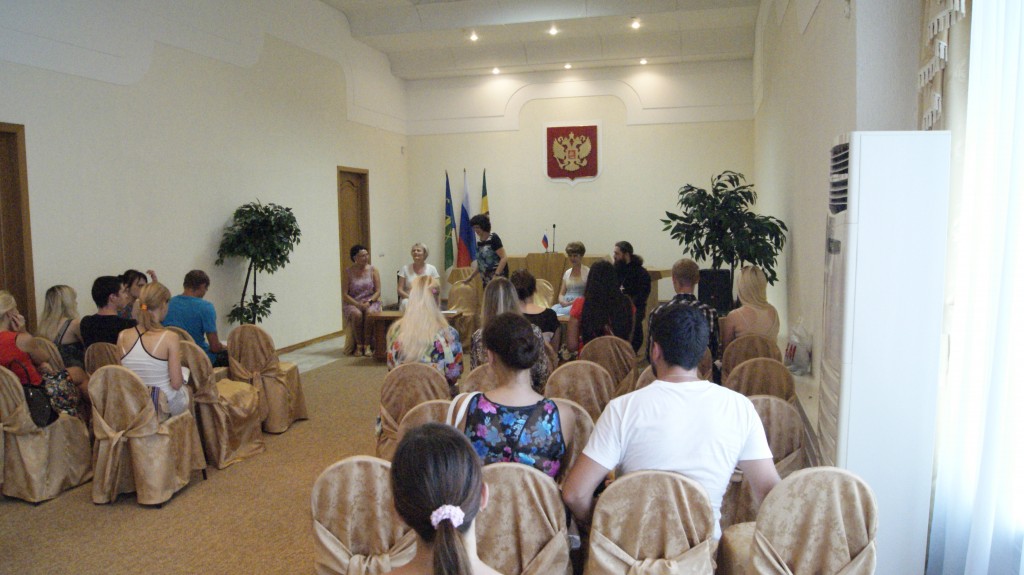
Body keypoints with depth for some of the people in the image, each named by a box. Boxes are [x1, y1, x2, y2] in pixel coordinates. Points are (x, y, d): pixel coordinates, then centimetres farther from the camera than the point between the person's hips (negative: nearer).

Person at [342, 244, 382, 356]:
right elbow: (344, 294, -3)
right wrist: (357, 304, -17)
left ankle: (367, 346, -24)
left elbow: (378, 291, 1)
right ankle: (359, 346, -19)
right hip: (352, 303, -1)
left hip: (370, 302, 1)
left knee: (370, 313, -33)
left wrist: (369, 302, -16)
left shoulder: (373, 270, 4)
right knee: (357, 314, -34)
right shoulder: (348, 272, 0)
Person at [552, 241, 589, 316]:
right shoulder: (567, 272, 20)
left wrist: (572, 302, -14)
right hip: (565, 304, 5)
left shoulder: (587, 272, 3)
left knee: (560, 312, -37)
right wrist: (562, 301, -5)